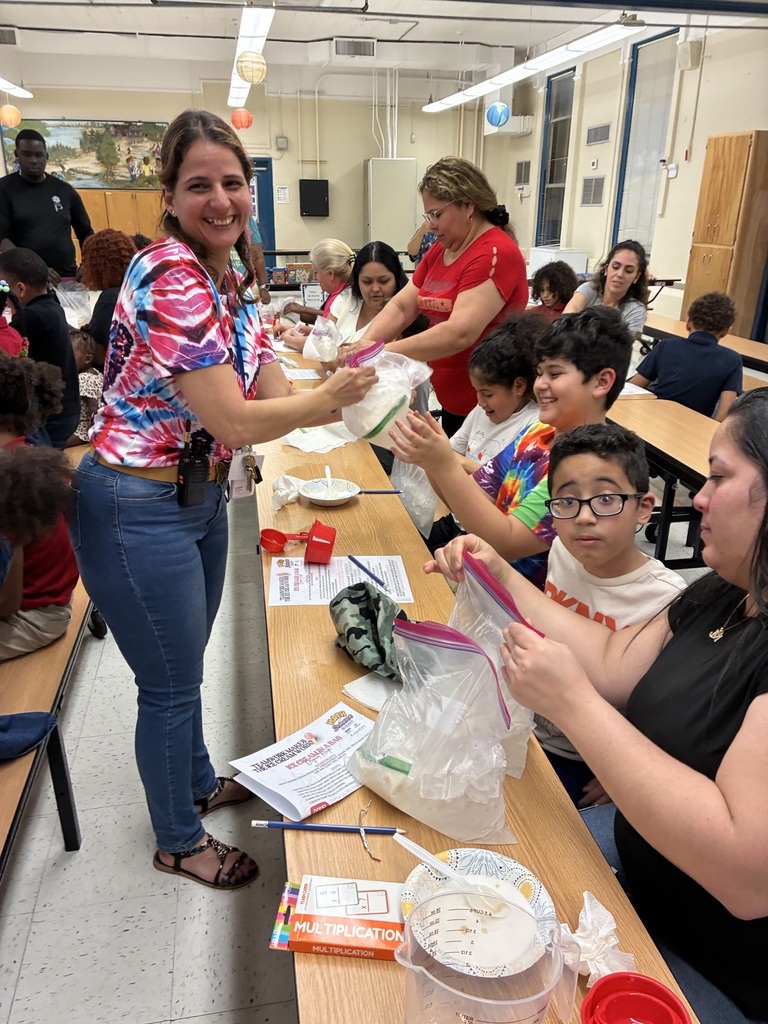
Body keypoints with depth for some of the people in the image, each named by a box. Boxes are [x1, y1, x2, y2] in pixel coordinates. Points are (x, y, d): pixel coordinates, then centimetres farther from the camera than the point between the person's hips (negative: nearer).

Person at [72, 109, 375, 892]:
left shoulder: (231, 281, 6)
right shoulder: (169, 278, -23)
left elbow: (276, 396, 3)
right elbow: (235, 422, -26)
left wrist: (341, 389, -13)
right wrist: (330, 397, -16)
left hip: (199, 496, 9)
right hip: (138, 510, -8)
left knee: (184, 668, 26)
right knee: (170, 685, 10)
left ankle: (199, 783, 51)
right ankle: (179, 841, 35)